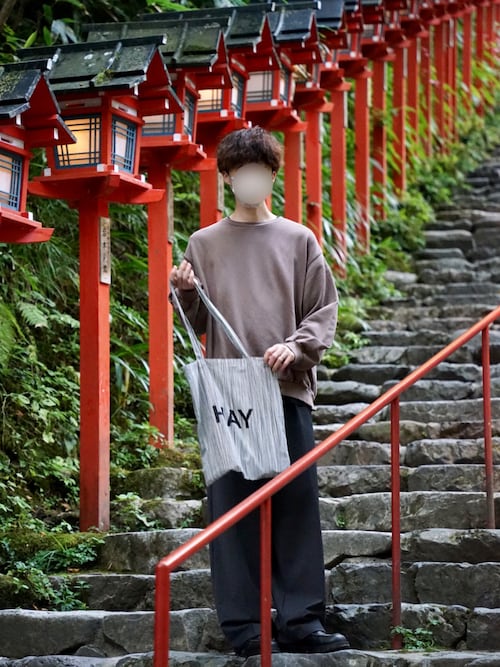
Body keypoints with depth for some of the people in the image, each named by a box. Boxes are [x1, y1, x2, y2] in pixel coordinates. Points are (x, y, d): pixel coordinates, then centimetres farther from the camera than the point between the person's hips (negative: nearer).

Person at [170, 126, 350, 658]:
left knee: (297, 504, -4)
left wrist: (296, 346, -10)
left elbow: (324, 310, 8)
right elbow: (199, 325, 13)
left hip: (288, 389, 0)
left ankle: (300, 622, -1)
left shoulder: (298, 240, 13)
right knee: (232, 505, -3)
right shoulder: (205, 243, 13)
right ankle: (243, 625, -1)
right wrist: (185, 296, -7)